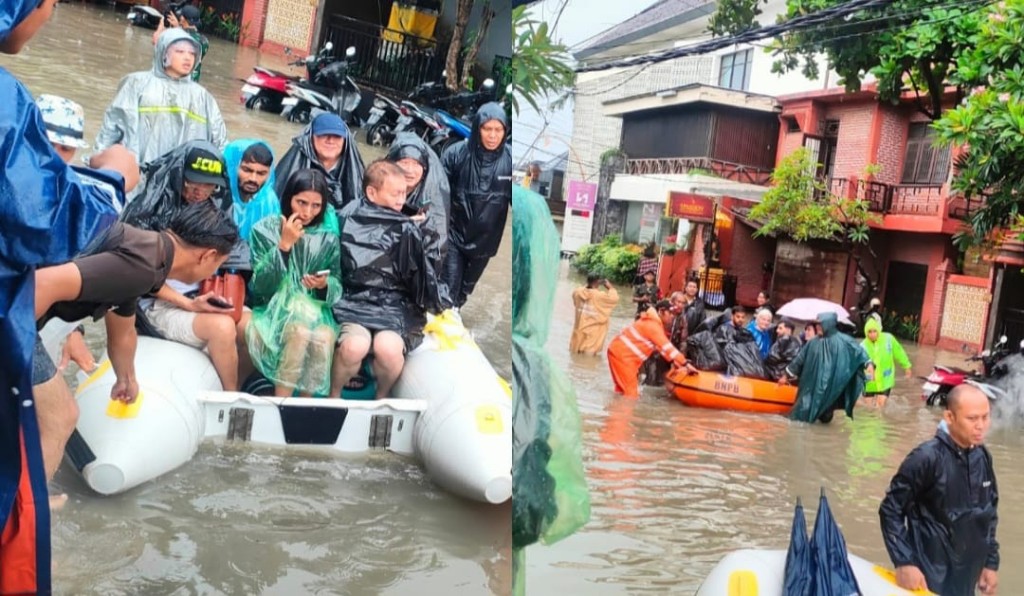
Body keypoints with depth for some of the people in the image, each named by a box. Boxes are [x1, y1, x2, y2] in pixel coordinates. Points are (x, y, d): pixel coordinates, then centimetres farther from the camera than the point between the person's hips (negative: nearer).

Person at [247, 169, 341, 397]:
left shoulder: (329, 237, 4)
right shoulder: (264, 229, -3)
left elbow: (337, 286, 3)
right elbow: (260, 286, -11)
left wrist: (324, 285, -20)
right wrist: (284, 245, -19)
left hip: (314, 310, 2)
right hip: (273, 309, -2)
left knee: (324, 337, -31)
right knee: (300, 330, -34)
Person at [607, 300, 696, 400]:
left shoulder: (653, 322, 12)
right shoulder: (652, 325, -20)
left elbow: (661, 346, 15)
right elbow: (666, 347, -25)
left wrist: (675, 361, 6)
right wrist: (685, 363, -26)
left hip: (620, 351, 10)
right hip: (621, 354, -10)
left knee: (623, 389, 17)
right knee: (631, 392, -8)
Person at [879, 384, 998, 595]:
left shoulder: (983, 457, 0)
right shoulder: (927, 458, -18)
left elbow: (990, 512, 12)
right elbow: (891, 510, -14)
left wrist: (991, 561, 13)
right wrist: (904, 562, -19)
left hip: (968, 576, 6)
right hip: (930, 576, -6)